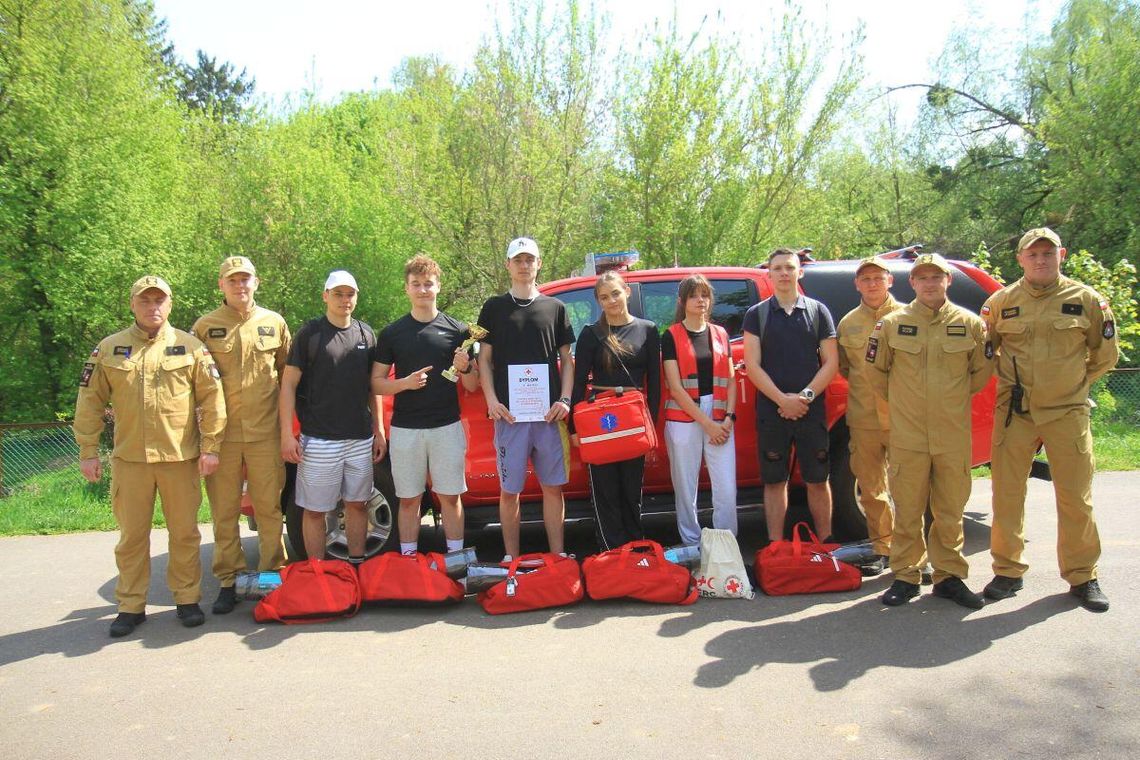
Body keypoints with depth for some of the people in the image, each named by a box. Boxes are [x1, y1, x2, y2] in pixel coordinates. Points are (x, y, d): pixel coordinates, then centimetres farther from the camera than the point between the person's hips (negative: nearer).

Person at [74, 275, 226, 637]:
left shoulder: (190, 347, 2)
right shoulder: (108, 349, 6)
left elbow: (212, 399, 0)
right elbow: (90, 402, 7)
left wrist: (210, 447, -5)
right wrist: (88, 451, 3)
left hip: (181, 458, -1)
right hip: (128, 459, 1)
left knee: (185, 533, 8)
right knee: (131, 536, 10)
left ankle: (187, 599, 21)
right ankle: (131, 605, 22)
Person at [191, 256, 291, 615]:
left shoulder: (274, 323, 9)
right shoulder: (205, 327, 5)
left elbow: (287, 374, 15)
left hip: (265, 433, 1)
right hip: (222, 434, 0)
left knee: (269, 508, 6)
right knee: (224, 512, 5)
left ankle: (272, 575, 18)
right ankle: (229, 581, 16)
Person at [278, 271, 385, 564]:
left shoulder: (365, 334, 9)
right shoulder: (310, 332, -2)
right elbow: (289, 384, -4)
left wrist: (378, 431, 11)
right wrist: (287, 434, -10)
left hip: (361, 439, 4)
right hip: (319, 440, -4)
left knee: (357, 504, 12)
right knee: (315, 510, 3)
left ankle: (357, 566, 25)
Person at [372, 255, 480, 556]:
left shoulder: (457, 330, 4)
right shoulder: (392, 333, 5)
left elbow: (472, 386, 5)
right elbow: (376, 383, 3)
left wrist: (464, 367, -17)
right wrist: (406, 382, -15)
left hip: (447, 427, 0)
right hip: (405, 429, 1)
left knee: (450, 497, 6)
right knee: (409, 500, 8)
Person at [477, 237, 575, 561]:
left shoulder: (555, 308, 12)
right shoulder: (494, 308, 9)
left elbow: (566, 359, 12)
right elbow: (484, 358, 7)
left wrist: (565, 399, -2)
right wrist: (491, 400, -6)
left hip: (549, 413, 1)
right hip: (509, 413, -1)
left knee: (553, 487, 5)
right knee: (509, 491, 4)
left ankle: (557, 555, 15)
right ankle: (511, 559, 14)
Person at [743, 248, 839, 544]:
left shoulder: (818, 311, 7)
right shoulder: (756, 314, 6)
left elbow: (831, 362, 3)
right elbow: (752, 366, -1)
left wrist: (806, 396, -10)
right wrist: (783, 400, -11)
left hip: (812, 412, 0)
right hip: (770, 412, 0)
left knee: (817, 481, 6)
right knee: (775, 482, 5)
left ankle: (826, 545, 17)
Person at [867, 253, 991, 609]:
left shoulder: (970, 324, 5)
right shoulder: (892, 324, 3)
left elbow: (980, 373, 16)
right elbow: (877, 372, 12)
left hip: (954, 436, 1)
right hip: (907, 436, -1)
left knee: (950, 511, 8)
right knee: (907, 510, 4)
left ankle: (949, 576, 20)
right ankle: (906, 576, 15)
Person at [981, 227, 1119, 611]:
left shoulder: (1086, 300, 2)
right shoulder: (1001, 302, 3)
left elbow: (1105, 354, 12)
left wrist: (1075, 384, 13)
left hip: (1068, 412, -1)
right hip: (1014, 413, 1)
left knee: (1075, 497, 4)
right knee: (1007, 495, 4)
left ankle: (1082, 576, 19)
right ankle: (1008, 572, 17)